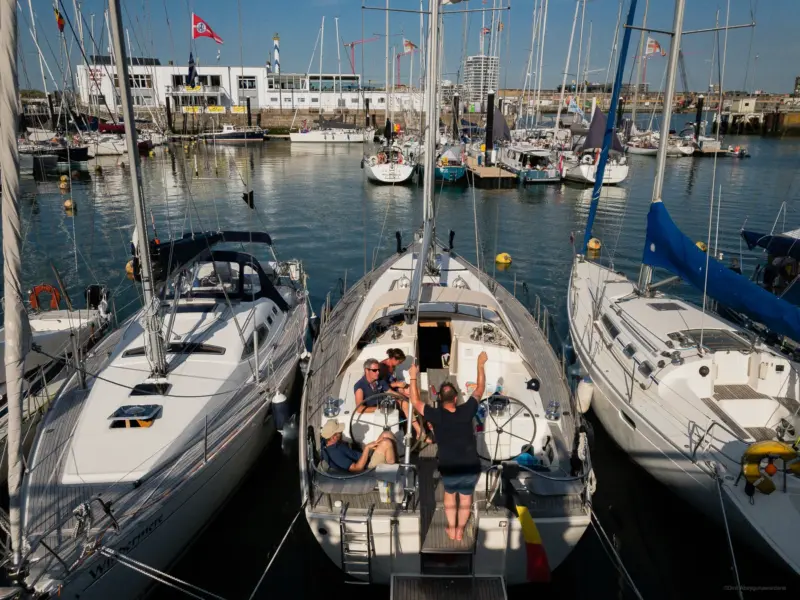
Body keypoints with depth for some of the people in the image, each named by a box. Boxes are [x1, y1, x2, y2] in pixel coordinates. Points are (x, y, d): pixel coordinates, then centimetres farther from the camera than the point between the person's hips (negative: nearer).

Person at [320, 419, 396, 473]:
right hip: (367, 467, -10)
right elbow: (357, 468, -32)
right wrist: (367, 448, -29)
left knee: (387, 435, 1)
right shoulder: (334, 454, -29)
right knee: (386, 443, -24)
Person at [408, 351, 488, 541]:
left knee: (449, 493, 30)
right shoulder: (466, 411, -12)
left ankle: (452, 529, 34)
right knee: (466, 496, 27)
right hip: (471, 468, 1)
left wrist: (413, 377, 5)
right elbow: (480, 390, 1)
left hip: (449, 470, -1)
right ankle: (460, 530, 36)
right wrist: (480, 364, 8)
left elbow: (415, 402, 0)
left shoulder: (436, 415, -14)